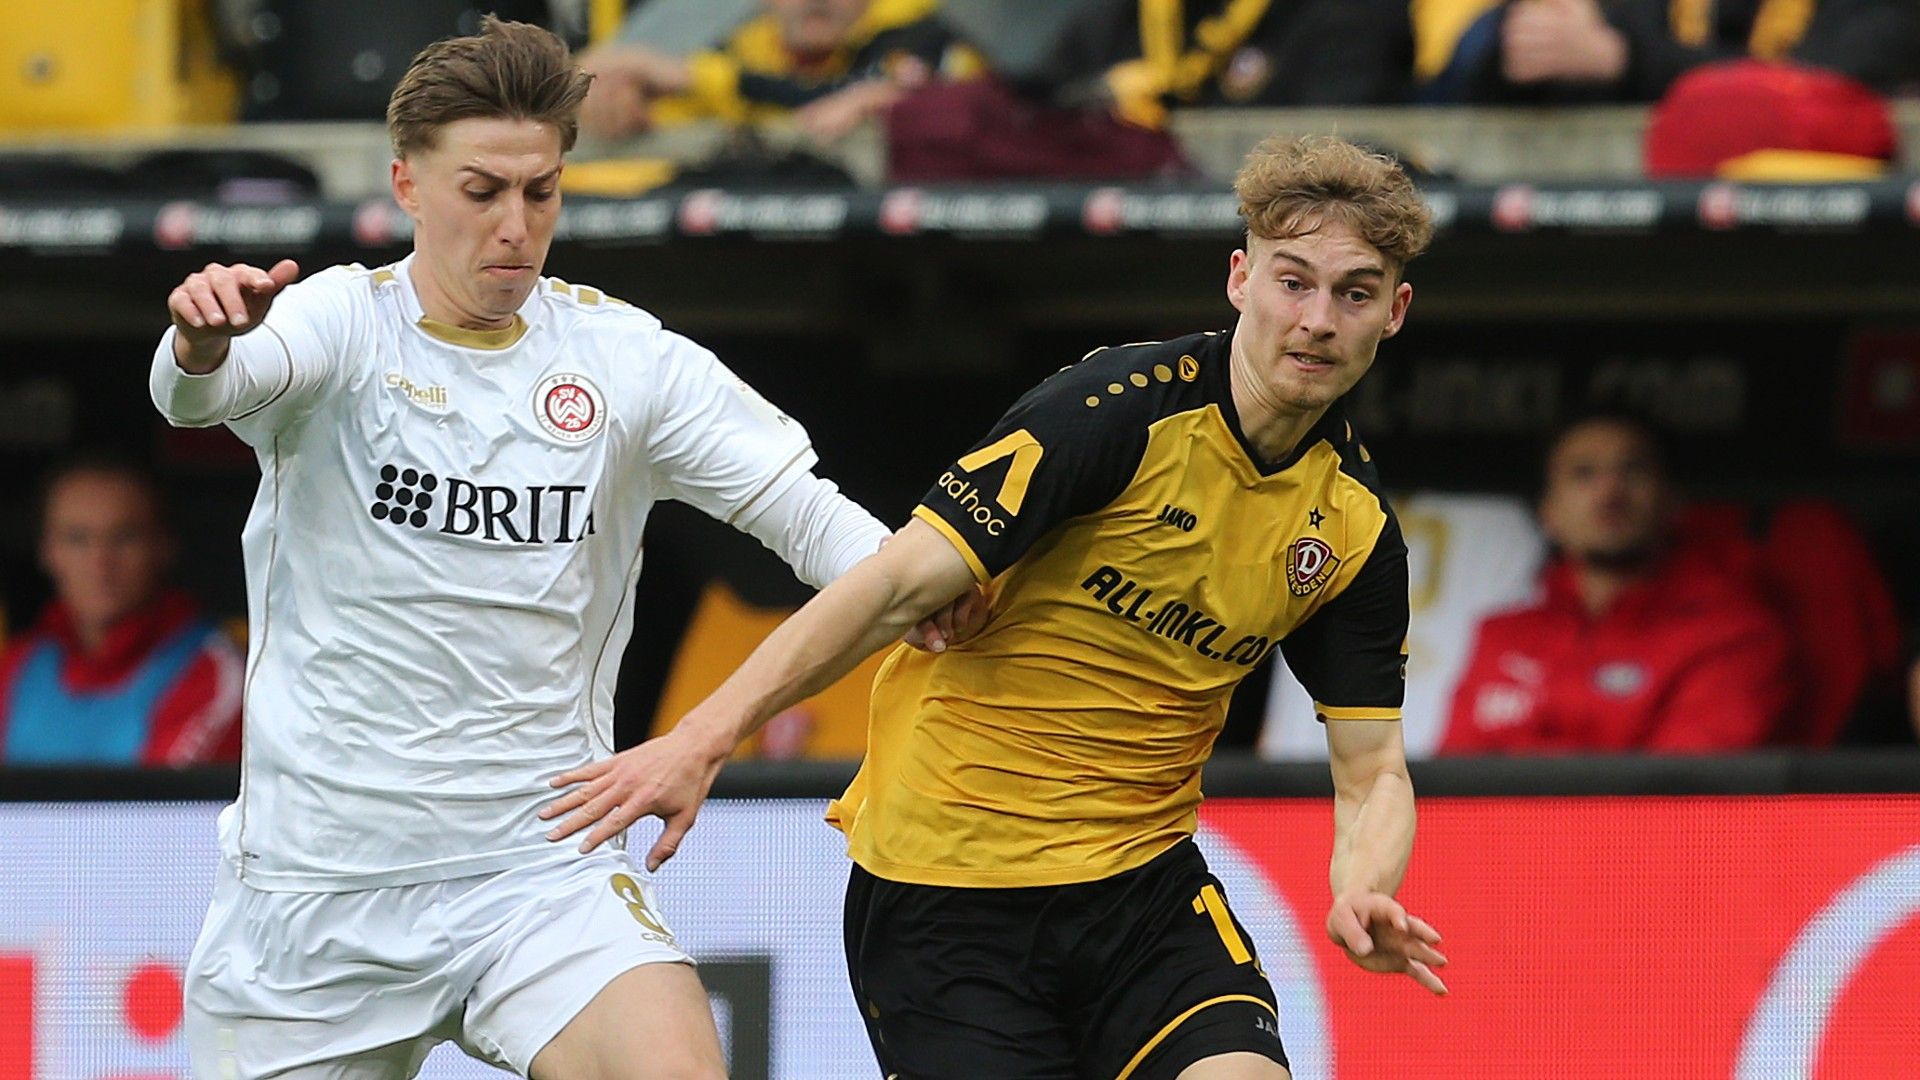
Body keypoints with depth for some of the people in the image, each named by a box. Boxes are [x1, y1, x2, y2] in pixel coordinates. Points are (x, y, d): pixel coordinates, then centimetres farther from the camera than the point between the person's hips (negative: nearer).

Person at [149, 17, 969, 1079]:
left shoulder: (625, 356, 2)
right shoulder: (343, 321, -6)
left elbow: (802, 510, 1)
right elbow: (199, 392, -26)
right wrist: (201, 344, -52)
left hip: (542, 863, 1)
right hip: (314, 885, -1)